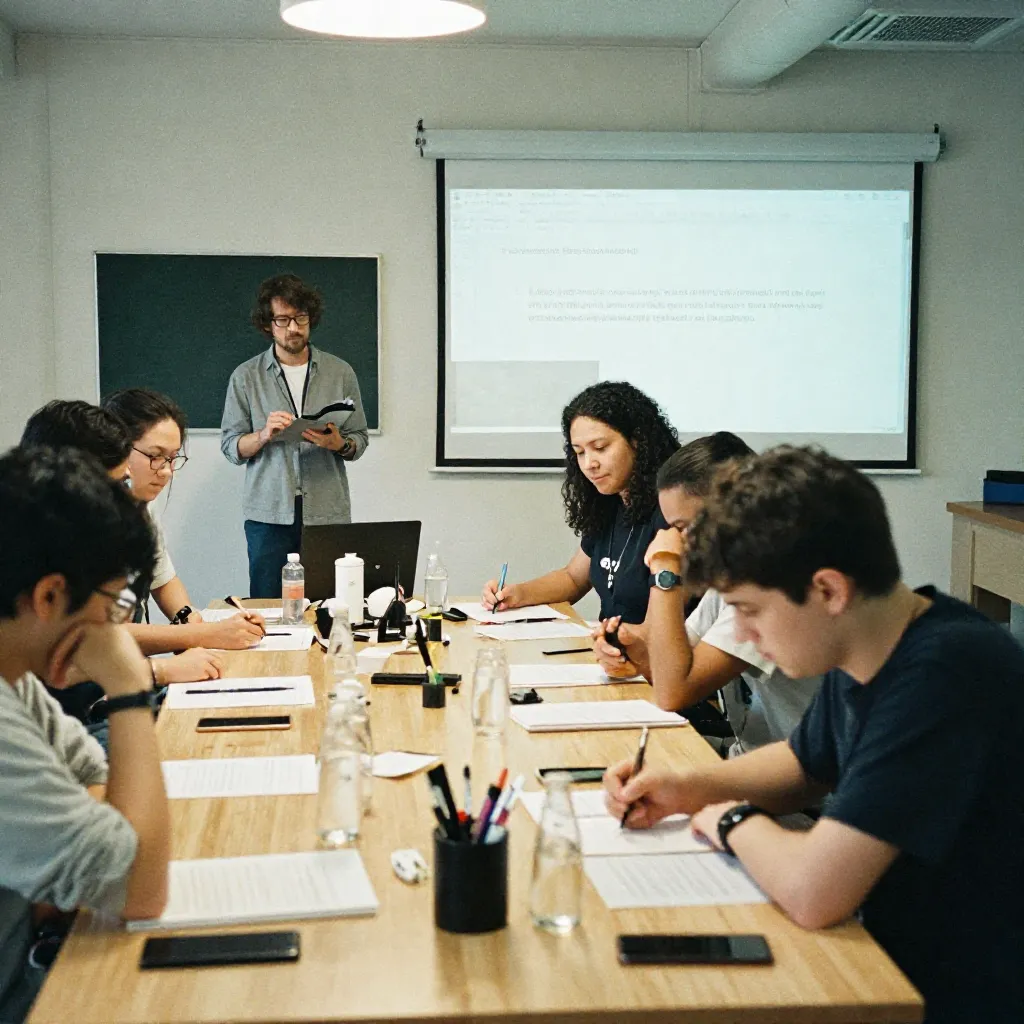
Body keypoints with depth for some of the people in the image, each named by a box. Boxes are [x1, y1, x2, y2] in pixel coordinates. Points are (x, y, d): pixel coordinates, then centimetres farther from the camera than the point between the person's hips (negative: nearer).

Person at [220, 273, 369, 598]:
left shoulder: (340, 373, 9)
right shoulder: (246, 377, 7)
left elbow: (359, 440, 11)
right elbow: (230, 447, 6)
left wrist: (338, 443, -11)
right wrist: (264, 435, -13)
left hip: (328, 513, 0)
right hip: (269, 515, 0)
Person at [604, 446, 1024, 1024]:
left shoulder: (946, 672, -29)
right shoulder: (860, 657, -1)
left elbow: (812, 890, -34)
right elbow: (807, 763, 20)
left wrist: (735, 822, -12)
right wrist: (687, 791, 3)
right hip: (901, 963, 7)